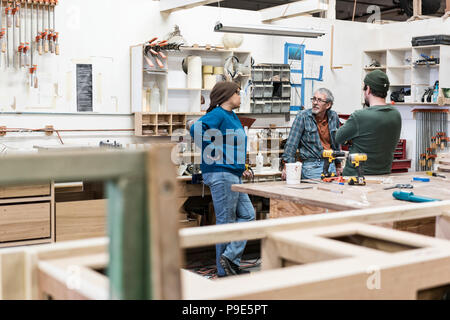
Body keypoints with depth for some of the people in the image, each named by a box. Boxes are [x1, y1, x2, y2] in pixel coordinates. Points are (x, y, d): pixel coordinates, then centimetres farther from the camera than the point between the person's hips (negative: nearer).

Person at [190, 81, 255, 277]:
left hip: (232, 175, 10)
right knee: (226, 222, -3)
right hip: (221, 174, -10)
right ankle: (224, 272, 8)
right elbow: (196, 129, -28)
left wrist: (241, 169, 20)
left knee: (247, 214, 11)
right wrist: (213, 153, -23)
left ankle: (230, 258, 13)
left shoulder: (232, 116, 17)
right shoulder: (217, 114, -12)